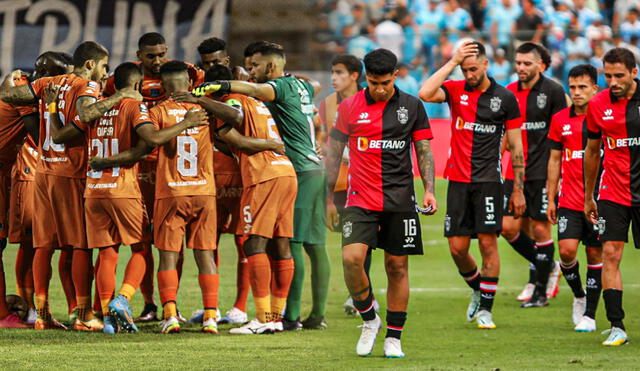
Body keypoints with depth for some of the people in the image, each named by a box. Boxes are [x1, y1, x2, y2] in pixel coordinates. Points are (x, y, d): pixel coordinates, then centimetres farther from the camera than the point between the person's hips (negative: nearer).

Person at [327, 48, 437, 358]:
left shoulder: (412, 107, 3)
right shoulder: (349, 107, 1)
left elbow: (424, 150, 8)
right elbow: (334, 152, 7)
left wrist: (429, 189, -4)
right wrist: (328, 197, 6)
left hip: (400, 201, 1)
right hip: (360, 200, -1)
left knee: (397, 267, 3)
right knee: (351, 258, -18)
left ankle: (393, 337, 13)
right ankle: (369, 320, 4)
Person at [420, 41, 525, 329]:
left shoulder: (505, 98, 1)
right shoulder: (455, 90, 4)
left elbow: (515, 146, 4)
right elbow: (425, 93, -18)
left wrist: (518, 189, 1)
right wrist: (452, 62, -15)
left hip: (488, 180, -2)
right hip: (458, 180, 2)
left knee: (488, 243, -7)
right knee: (457, 248, 2)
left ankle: (485, 309, 1)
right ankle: (478, 291, 29)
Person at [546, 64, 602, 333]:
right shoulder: (560, 120, 6)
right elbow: (554, 161, 13)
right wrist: (551, 199, 9)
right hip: (569, 200, 2)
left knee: (595, 254, 1)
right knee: (566, 250, -11)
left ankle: (589, 314, 9)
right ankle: (579, 296, 15)